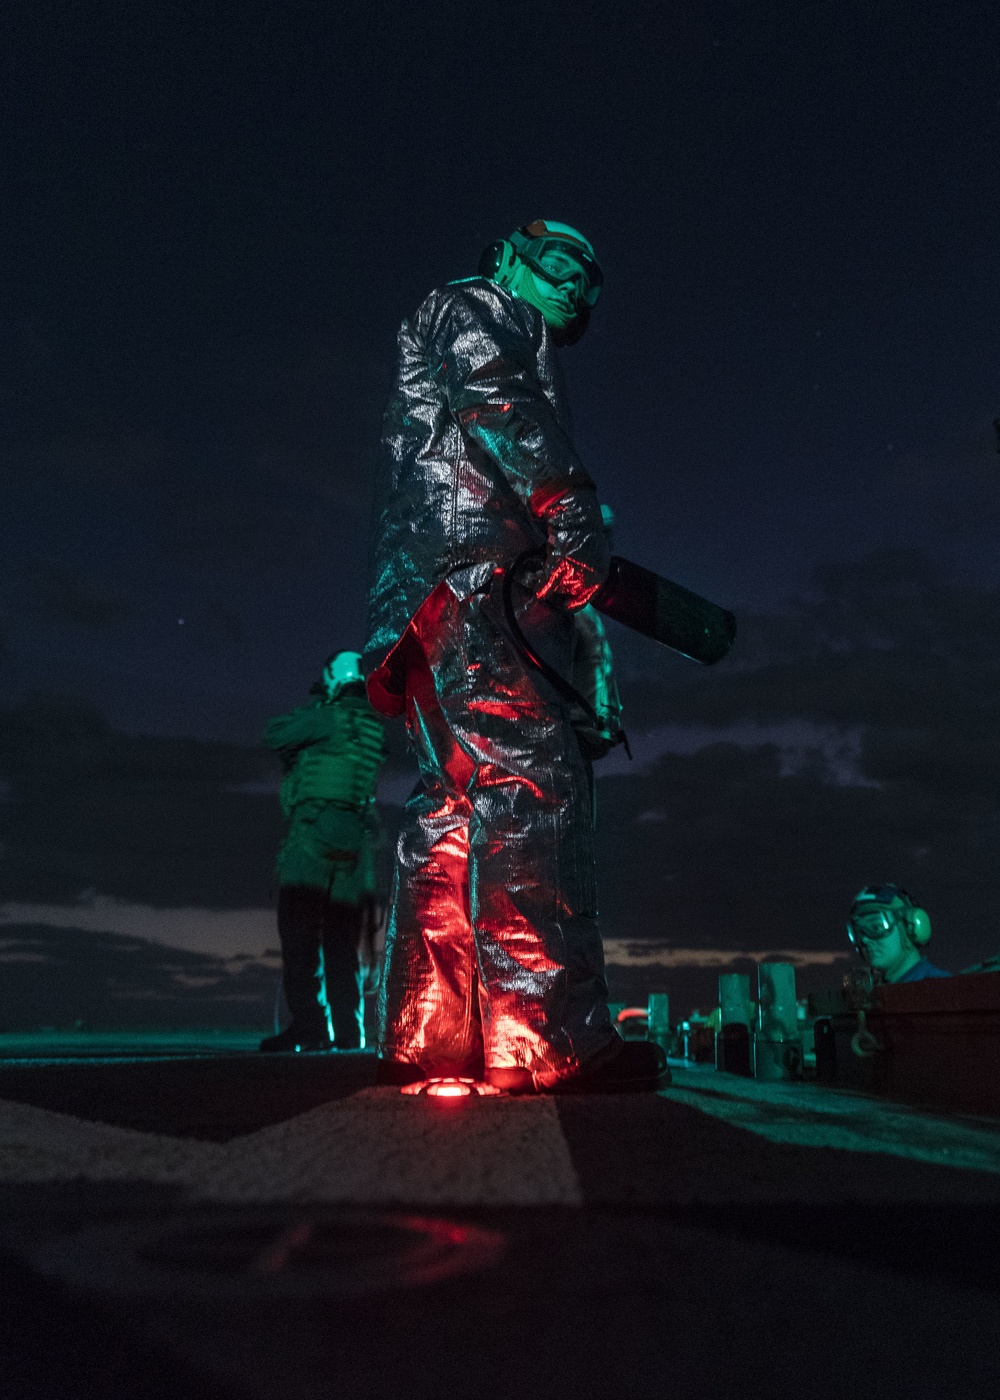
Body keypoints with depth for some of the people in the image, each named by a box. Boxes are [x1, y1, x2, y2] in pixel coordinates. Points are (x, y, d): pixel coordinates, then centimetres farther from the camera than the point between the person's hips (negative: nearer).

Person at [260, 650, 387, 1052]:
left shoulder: (329, 716, -6)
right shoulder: (372, 728, 15)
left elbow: (273, 737, 3)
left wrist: (309, 709, 16)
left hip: (313, 831, -7)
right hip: (355, 838, 7)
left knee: (298, 930, -4)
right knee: (342, 937, 10)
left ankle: (308, 1025, -10)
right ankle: (348, 1031, 10)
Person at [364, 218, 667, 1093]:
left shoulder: (514, 343, 41)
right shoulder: (473, 308, 16)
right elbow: (493, 400, -7)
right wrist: (566, 505, -18)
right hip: (472, 569, -10)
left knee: (462, 801, 0)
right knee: (526, 778, -20)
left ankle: (429, 1040, -1)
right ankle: (545, 1039, -25)